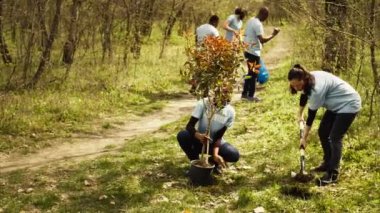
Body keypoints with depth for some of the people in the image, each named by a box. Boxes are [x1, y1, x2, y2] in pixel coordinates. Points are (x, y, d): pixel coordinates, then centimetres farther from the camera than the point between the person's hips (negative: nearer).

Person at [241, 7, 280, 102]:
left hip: (248, 50, 9)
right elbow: (262, 40, -26)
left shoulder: (251, 20, 10)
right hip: (254, 52, -9)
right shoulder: (258, 24, -20)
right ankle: (251, 96, 6)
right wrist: (273, 35, -17)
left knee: (250, 73, 17)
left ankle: (245, 93, 22)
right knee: (254, 74, 0)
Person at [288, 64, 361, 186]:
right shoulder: (308, 81, -8)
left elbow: (312, 114, -26)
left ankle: (333, 174, -10)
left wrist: (304, 138, -16)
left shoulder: (317, 88, -34)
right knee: (323, 133, 10)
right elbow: (304, 95, 16)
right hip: (336, 104, 9)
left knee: (335, 138, -13)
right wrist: (300, 114, 28)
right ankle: (328, 164, 23)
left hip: (348, 104, -9)